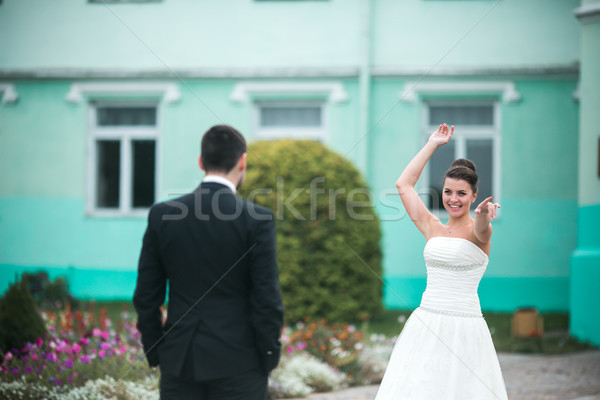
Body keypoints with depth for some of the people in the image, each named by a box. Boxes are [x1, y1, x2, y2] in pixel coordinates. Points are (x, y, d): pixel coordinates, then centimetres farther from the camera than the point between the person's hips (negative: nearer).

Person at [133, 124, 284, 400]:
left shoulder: (162, 215, 1)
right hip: (238, 362, -3)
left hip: (179, 359, 3)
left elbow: (146, 296, 4)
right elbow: (267, 298, -8)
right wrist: (269, 357, 3)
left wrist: (155, 353, 13)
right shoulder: (256, 220, -8)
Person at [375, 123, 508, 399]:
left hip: (464, 328, -4)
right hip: (426, 324, 4)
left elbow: (481, 227, -27)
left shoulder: (478, 232, -2)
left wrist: (483, 213, -51)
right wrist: (432, 145, 16)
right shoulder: (433, 228, 11)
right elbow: (403, 185, 13)